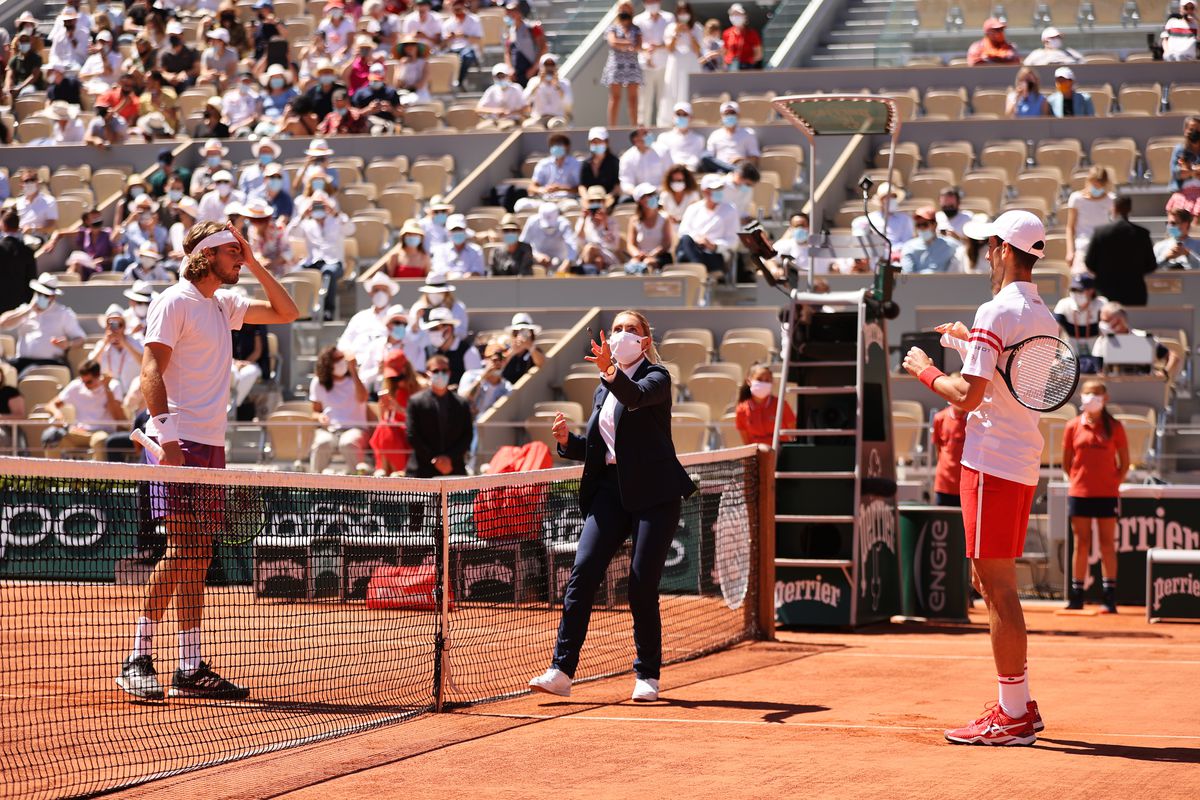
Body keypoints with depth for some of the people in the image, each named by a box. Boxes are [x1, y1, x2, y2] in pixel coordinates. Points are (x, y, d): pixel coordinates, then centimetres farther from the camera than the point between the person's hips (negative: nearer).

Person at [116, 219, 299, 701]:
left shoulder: (224, 304, 18)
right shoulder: (175, 302, -6)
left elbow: (286, 313, 26)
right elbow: (151, 369, -13)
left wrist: (255, 265, 14)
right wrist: (167, 437, -23)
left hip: (212, 445, 8)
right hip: (181, 442, -8)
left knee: (199, 555, 6)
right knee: (181, 549, -14)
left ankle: (192, 670, 7)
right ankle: (138, 659, -10)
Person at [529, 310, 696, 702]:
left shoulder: (657, 377, -1)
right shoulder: (603, 390, 18)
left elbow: (636, 397, -26)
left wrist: (611, 371, -45)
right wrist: (567, 440, 2)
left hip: (654, 493, -5)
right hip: (610, 490, 5)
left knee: (642, 586, -6)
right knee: (582, 572, -10)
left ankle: (647, 676, 9)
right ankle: (561, 672, -12)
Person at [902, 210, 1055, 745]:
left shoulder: (996, 312, -14)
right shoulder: (1044, 317, 13)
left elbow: (969, 396, -19)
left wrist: (924, 371, -2)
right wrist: (970, 344, 27)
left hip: (992, 462, -9)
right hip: (1024, 462, 9)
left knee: (998, 586, -6)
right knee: (990, 584, 17)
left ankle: (1013, 717, -4)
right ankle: (1020, 705, 20)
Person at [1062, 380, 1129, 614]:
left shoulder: (1114, 427, 2)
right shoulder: (1073, 426, 5)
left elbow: (1124, 463, 6)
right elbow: (1066, 462, 11)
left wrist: (1114, 483, -2)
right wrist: (1076, 480, 2)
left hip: (1107, 494, -1)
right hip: (1079, 493, 1)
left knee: (1107, 544, 0)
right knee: (1081, 544, 4)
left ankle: (1110, 598, 1)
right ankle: (1076, 598, 7)